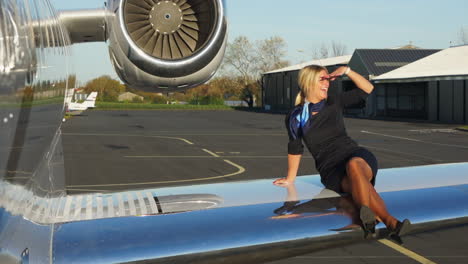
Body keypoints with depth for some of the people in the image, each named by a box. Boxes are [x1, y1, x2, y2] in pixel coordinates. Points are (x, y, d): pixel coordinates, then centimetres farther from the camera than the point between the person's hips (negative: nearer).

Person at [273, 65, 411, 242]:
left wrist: (346, 71, 6)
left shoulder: (334, 103, 13)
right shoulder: (296, 117, 7)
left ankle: (369, 220, -58)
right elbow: (295, 148, 17)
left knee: (353, 165, -39)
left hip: (357, 156, 1)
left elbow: (367, 89, 16)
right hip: (331, 170, -1)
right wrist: (290, 178, 22)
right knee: (360, 184, -36)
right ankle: (390, 222, -54)